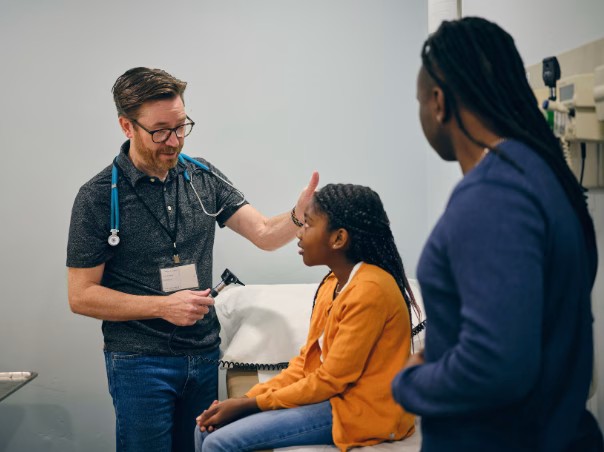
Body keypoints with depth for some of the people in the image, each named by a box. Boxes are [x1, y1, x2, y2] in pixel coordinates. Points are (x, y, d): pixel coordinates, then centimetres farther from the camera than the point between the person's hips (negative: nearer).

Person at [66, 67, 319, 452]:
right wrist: (163, 307, -18)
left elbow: (265, 234, -2)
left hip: (204, 355, 5)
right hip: (140, 362, -4)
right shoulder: (99, 197, -9)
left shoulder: (204, 179, 3)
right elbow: (81, 296, -9)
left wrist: (300, 213, -24)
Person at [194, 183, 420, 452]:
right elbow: (307, 360, 11)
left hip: (359, 410, -9)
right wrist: (249, 397, -1)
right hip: (334, 394, 9)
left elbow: (330, 381, -19)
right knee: (206, 429, 2)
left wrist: (250, 405, -13)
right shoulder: (333, 283, 8)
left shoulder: (369, 290, -21)